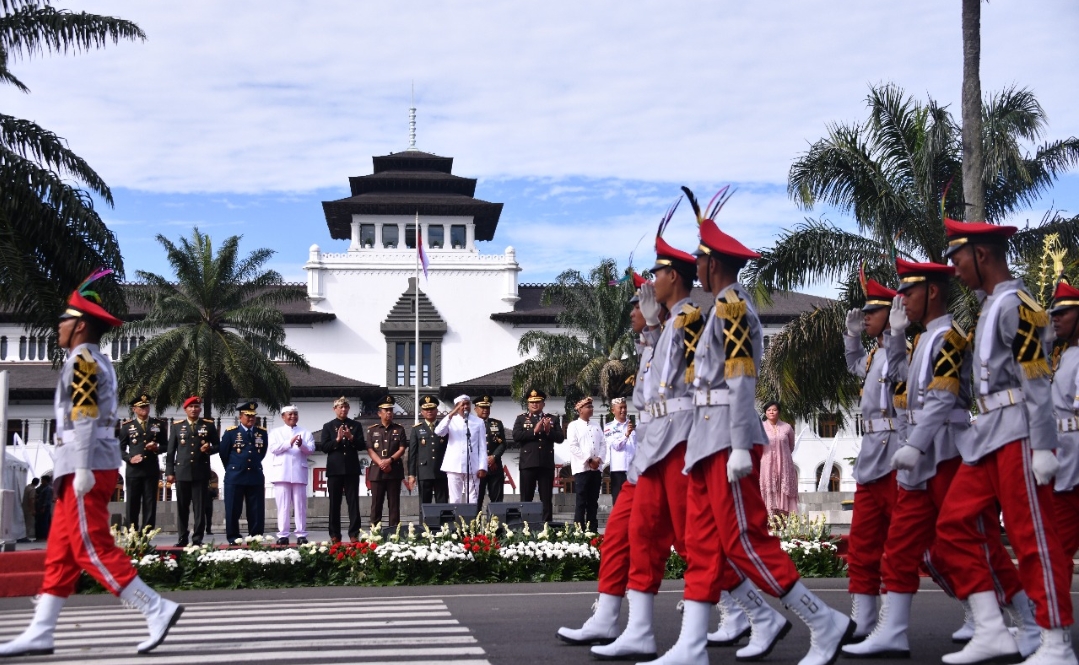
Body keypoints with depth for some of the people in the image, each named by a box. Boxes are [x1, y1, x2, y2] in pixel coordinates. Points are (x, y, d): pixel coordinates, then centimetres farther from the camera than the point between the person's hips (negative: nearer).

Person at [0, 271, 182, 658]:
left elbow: (84, 416, -18)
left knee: (92, 549, -9)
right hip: (94, 467, 10)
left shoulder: (82, 359, -10)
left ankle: (157, 610, -11)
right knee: (61, 552, 9)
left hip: (86, 467, -10)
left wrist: (82, 469, -23)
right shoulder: (98, 362, 20)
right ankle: (40, 635, 11)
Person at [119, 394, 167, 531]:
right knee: (132, 505, 1)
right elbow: (120, 448, 5)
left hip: (152, 470, 1)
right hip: (133, 470, -1)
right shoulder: (127, 426, 6)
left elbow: (166, 445, 12)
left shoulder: (159, 425, 11)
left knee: (150, 505, 0)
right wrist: (129, 458, -12)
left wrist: (157, 447, -10)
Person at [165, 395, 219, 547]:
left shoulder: (209, 425, 8)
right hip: (182, 472, 1)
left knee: (200, 507, -1)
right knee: (182, 507, 3)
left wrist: (209, 449, -12)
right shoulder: (177, 426, 9)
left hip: (201, 472, -1)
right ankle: (183, 538, 8)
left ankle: (198, 539, 2)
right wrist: (169, 471, 1)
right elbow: (171, 450, 7)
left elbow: (217, 445, 11)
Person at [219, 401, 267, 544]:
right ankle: (233, 537, 7)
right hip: (234, 478, -2)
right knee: (233, 510, 1)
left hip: (256, 477, 3)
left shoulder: (262, 433, 7)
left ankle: (256, 537, 9)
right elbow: (223, 454, 6)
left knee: (257, 510, 3)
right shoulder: (230, 432, -1)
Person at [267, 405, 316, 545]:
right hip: (281, 473, -1)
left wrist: (302, 445, -20)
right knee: (283, 505, -2)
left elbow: (311, 449, 2)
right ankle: (282, 535, -1)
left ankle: (301, 535, 1)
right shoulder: (276, 432, 12)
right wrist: (290, 443, -17)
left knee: (300, 505, 0)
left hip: (299, 473, 1)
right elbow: (273, 448, -4)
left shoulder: (305, 432, 14)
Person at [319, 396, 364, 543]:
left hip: (352, 469, 0)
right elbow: (323, 447, -1)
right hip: (335, 469, 0)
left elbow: (361, 445, 4)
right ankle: (335, 535, 7)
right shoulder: (328, 426, 8)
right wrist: (337, 440, -13)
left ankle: (354, 534, -2)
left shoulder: (356, 425, 10)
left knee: (353, 502, -2)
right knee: (334, 503, 3)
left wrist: (351, 438, -13)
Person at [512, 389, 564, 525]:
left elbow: (560, 438, 4)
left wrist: (548, 431, -12)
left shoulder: (553, 419, 12)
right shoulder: (521, 418, 8)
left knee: (546, 498, 3)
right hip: (528, 463, -1)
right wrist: (535, 431, -12)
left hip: (547, 464, 1)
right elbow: (516, 436, -6)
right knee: (526, 498, 1)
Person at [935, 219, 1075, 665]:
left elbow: (1037, 382, -17)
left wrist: (1043, 448, -20)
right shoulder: (990, 305, 17)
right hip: (989, 433, 10)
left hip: (1018, 433, -10)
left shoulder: (1014, 304, -12)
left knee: (1033, 539, -4)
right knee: (953, 525, 7)